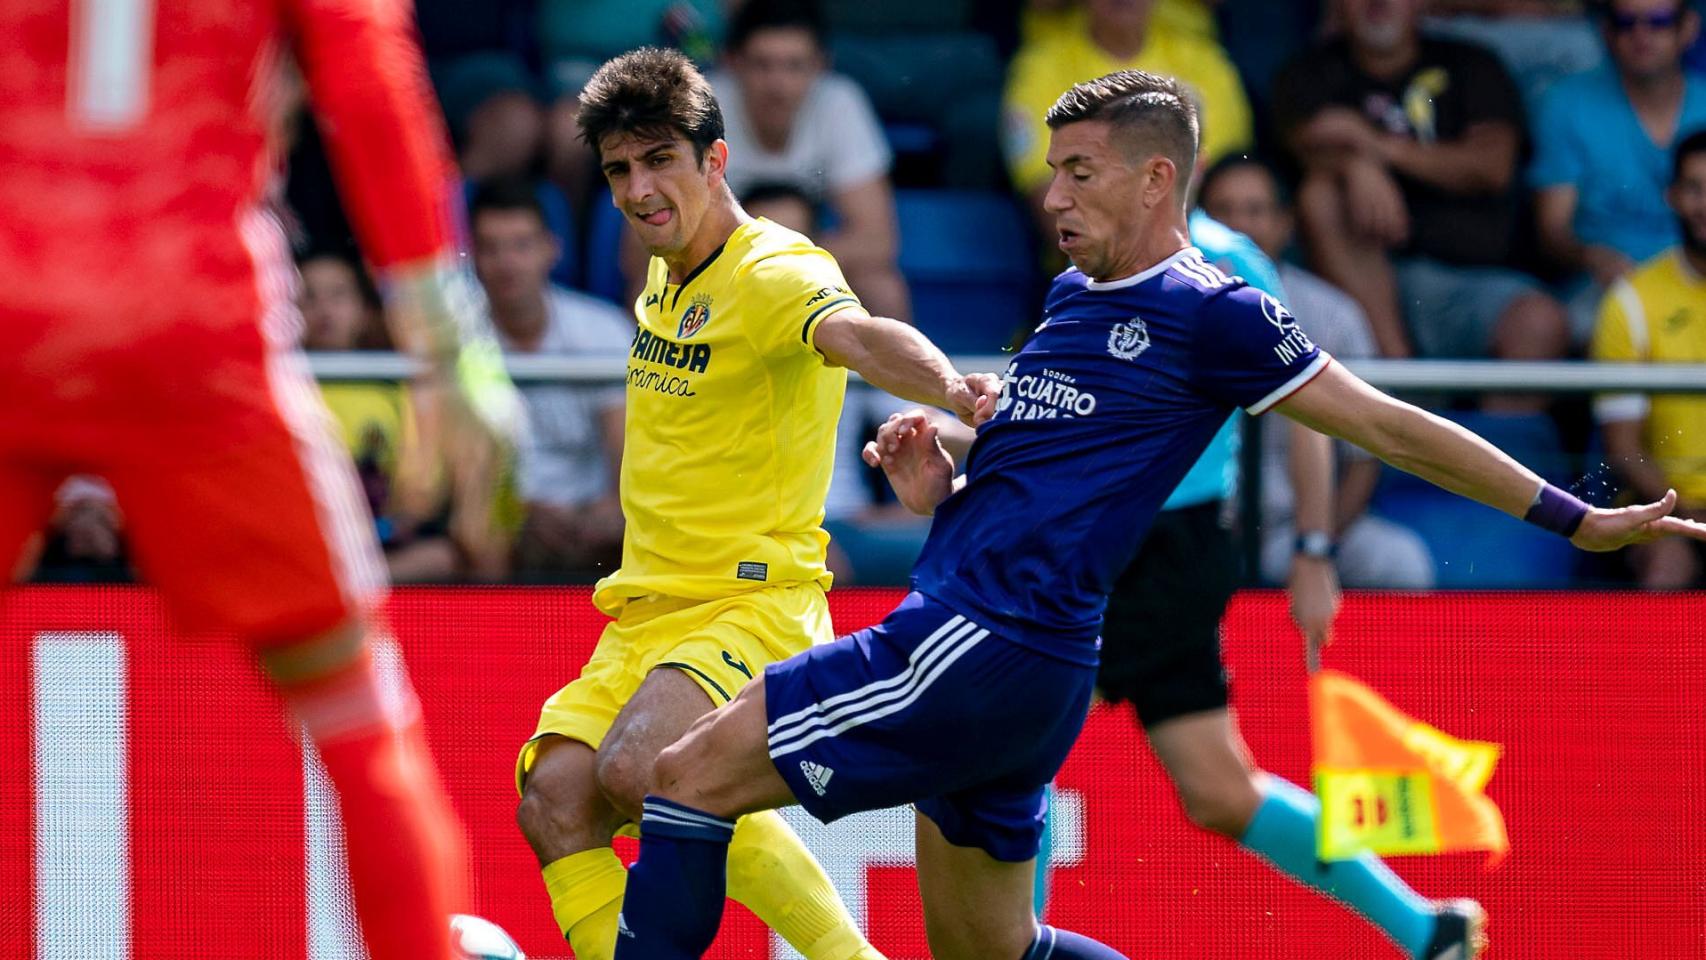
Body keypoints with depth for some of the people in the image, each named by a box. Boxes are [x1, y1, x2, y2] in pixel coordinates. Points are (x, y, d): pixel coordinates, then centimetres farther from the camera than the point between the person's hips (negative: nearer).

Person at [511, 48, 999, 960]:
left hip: (754, 607, -8)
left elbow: (857, 334, -37)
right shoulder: (665, 278, 13)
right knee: (554, 802, -13)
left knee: (637, 769, -31)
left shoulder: (776, 272, -14)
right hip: (646, 612, 8)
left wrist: (949, 389, -58)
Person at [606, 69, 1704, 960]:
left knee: (690, 775, -13)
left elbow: (1387, 424, -2)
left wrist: (1578, 520, 0)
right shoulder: (1073, 296, 19)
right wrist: (938, 489, 4)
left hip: (992, 648, -9)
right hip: (966, 639, 9)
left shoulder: (1205, 312, -6)